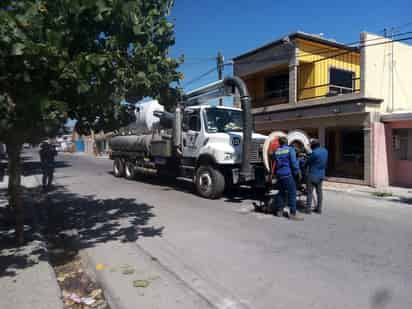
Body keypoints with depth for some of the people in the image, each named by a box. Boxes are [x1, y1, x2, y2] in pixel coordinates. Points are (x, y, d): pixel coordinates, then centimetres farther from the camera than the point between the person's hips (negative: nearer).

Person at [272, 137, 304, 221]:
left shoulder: (276, 151, 8)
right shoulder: (290, 149, -5)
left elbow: (273, 161, 16)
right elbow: (294, 162, -9)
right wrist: (298, 172, -2)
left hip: (279, 174, 6)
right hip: (288, 174, -6)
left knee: (281, 192, 15)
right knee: (292, 193, -4)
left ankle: (279, 211, 19)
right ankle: (293, 213, -5)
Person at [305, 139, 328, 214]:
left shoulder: (314, 152, -19)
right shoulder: (325, 151, 5)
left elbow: (308, 162, -8)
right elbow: (325, 162, 14)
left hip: (313, 174, -7)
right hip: (321, 174, 7)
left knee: (310, 192, 0)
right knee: (319, 191, 12)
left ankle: (308, 208, 2)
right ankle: (319, 208, 17)